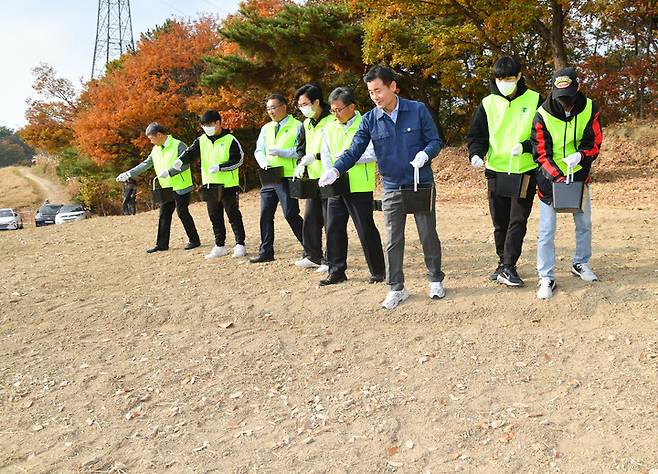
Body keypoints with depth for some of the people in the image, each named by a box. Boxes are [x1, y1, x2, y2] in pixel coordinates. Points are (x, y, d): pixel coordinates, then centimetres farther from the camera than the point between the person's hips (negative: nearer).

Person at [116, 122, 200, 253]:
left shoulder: (178, 145, -13)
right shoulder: (156, 149, 10)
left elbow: (185, 164, -19)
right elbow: (145, 164, 13)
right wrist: (128, 174, 7)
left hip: (181, 187, -8)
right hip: (166, 188, 8)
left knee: (182, 213, -3)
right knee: (164, 215, 7)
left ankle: (194, 240, 11)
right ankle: (162, 244, 12)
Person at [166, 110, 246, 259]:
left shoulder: (230, 140, -6)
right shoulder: (201, 141, 7)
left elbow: (238, 159, -10)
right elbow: (189, 154, -2)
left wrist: (219, 167, -19)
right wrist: (178, 163, -22)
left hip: (228, 185, -5)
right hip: (210, 185, 5)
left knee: (234, 215, 1)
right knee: (215, 217, 11)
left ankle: (240, 244, 8)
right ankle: (220, 246, 20)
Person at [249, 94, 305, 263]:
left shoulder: (297, 126, -2)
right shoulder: (266, 128, 16)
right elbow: (259, 150, 12)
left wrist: (279, 152, -18)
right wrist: (264, 163, -8)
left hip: (288, 177, -6)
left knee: (291, 214, -8)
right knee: (265, 214, 7)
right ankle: (266, 252, 17)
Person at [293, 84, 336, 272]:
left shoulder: (332, 121, -12)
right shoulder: (306, 124, 13)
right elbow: (301, 147, 21)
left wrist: (315, 156, -21)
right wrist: (301, 164, 3)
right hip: (313, 179, 8)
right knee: (310, 219, 12)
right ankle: (312, 256, 25)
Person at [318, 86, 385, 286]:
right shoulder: (330, 129, 12)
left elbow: (373, 154, -15)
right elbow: (325, 156, 10)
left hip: (359, 188, -6)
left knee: (366, 230, 0)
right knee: (334, 229, 7)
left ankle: (378, 271, 14)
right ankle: (336, 271, 18)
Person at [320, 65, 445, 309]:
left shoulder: (418, 110, -7)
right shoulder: (369, 120, -2)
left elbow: (435, 140, -2)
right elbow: (353, 151, -7)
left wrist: (425, 154, -24)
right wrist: (335, 170, -24)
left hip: (422, 185, -1)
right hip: (392, 189, 2)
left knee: (428, 235, 8)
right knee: (393, 241, 6)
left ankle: (436, 280, 27)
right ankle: (396, 289, 18)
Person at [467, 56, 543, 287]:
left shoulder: (534, 100, 0)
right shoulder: (488, 104, 4)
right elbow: (476, 135, 6)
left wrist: (525, 146, -16)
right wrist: (476, 154, -14)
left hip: (525, 171, -2)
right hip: (496, 171, 2)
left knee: (518, 221, -4)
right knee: (500, 222, 9)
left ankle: (508, 267, -2)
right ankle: (503, 262, 23)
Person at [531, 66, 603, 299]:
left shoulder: (590, 109, -9)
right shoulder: (542, 114, -17)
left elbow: (594, 142, -5)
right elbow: (541, 153, -14)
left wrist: (581, 155, -27)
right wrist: (557, 177, -25)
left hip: (579, 174, 4)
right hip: (550, 177, -3)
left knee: (584, 223, 16)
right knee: (547, 230, -6)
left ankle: (580, 263, 37)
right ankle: (546, 278, 3)